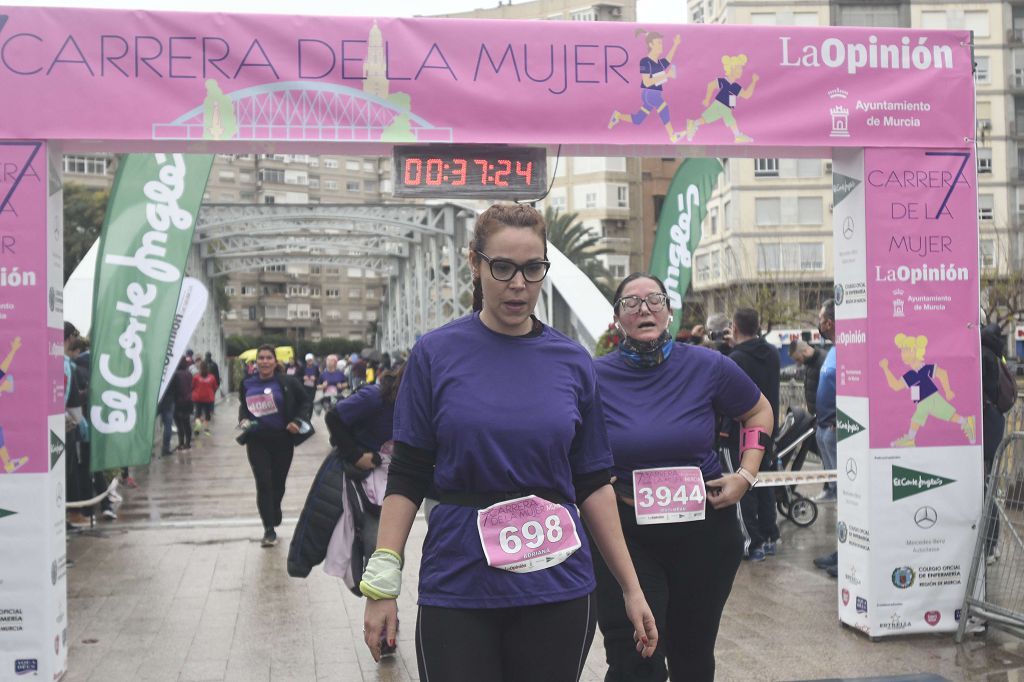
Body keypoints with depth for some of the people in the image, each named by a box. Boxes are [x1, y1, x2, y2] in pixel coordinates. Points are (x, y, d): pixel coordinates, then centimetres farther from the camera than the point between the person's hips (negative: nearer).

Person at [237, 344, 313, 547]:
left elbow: (306, 401, 3)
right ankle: (269, 529, -6)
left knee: (278, 484, 10)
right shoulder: (247, 384, 3)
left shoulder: (287, 382, -5)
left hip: (282, 440, -1)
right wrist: (243, 419, 2)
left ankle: (274, 521, 31)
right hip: (257, 441, 1)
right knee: (263, 484, -10)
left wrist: (298, 421, -10)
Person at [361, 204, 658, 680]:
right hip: (457, 588, -2)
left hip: (557, 587, 2)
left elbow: (593, 483, 7)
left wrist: (631, 587, 5)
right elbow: (406, 478, -1)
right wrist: (382, 585, -7)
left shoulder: (573, 363, 3)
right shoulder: (435, 354, -2)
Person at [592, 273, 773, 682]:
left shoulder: (707, 367, -3)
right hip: (624, 531, -2)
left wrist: (746, 475, 1)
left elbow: (759, 412, 12)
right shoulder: (596, 377, -7)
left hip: (704, 529, 2)